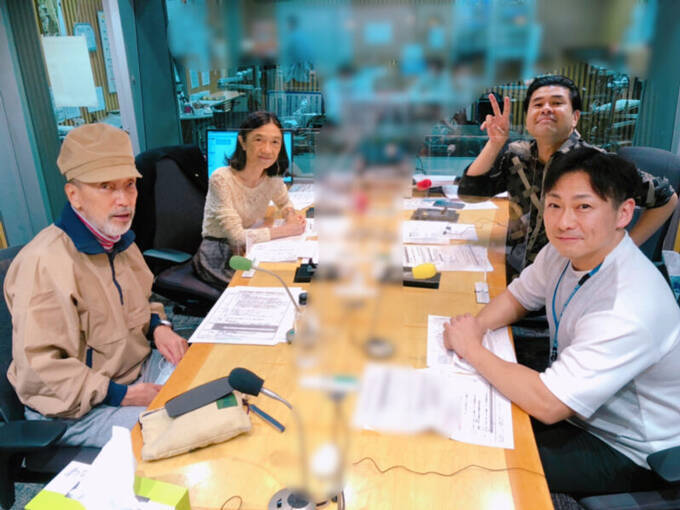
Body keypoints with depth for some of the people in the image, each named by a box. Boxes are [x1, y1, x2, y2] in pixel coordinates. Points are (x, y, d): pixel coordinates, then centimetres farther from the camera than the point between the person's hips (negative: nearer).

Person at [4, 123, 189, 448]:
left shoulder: (119, 242, 6)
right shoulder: (44, 265, -25)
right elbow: (38, 372, -26)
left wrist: (158, 326, 0)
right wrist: (121, 396, -25)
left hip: (140, 367, 9)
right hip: (78, 411, -8)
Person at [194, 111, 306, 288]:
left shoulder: (273, 177, -5)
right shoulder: (222, 179, -23)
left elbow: (284, 204, 17)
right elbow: (237, 236, -25)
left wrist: (290, 214, -7)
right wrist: (287, 229, -22)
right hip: (219, 259, -6)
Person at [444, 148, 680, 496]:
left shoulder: (630, 306, -35)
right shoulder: (564, 250, -11)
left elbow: (546, 403, -35)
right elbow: (518, 296, 7)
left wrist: (472, 348, -23)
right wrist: (476, 325, -14)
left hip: (625, 451, -7)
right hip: (570, 405, 7)